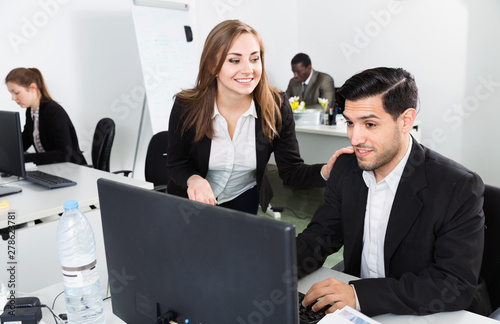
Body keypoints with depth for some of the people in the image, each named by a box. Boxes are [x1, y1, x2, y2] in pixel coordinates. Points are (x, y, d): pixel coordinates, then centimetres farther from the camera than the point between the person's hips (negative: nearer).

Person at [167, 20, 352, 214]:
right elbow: (176, 164, -7)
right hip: (193, 200, 0)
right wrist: (193, 180, -31)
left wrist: (326, 171, -33)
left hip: (244, 199, 1)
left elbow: (291, 170, -12)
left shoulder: (277, 107, -16)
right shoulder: (185, 107, -19)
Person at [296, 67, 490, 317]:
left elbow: (457, 285, -21)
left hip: (429, 316, -3)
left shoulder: (459, 188, -18)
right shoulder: (346, 168, -2)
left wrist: (361, 294, -31)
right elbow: (320, 236, 1)